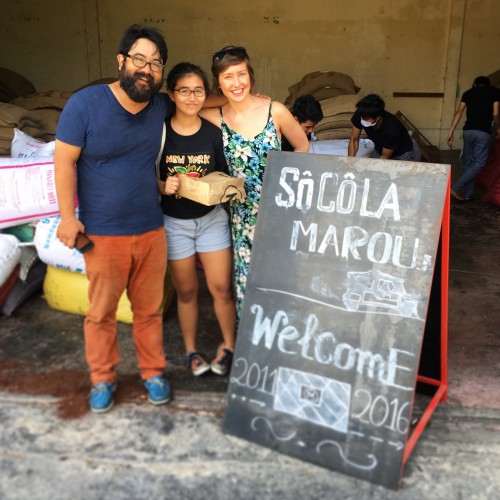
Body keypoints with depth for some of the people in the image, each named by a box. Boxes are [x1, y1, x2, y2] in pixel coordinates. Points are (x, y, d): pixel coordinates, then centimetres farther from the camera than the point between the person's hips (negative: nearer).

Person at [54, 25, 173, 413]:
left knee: (150, 309, 13)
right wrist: (67, 216, -10)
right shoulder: (85, 103, -10)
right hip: (103, 234, -3)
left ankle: (154, 372, 31)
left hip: (152, 230, 3)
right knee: (101, 312, 9)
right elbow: (64, 161, -7)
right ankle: (103, 379, 29)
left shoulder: (161, 107, 1)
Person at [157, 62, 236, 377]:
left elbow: (222, 177, 6)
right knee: (186, 291, 11)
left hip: (212, 218, 1)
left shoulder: (214, 133, -5)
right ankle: (191, 350, 30)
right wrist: (163, 186, -23)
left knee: (222, 288, 2)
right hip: (174, 222, -1)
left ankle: (229, 346, 24)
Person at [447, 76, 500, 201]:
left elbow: (459, 112, 4)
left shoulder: (468, 92, 15)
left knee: (468, 162, 12)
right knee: (478, 163, 1)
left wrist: (451, 132, 2)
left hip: (468, 131, 4)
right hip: (483, 132, -4)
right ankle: (455, 187, -12)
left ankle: (468, 194, 13)